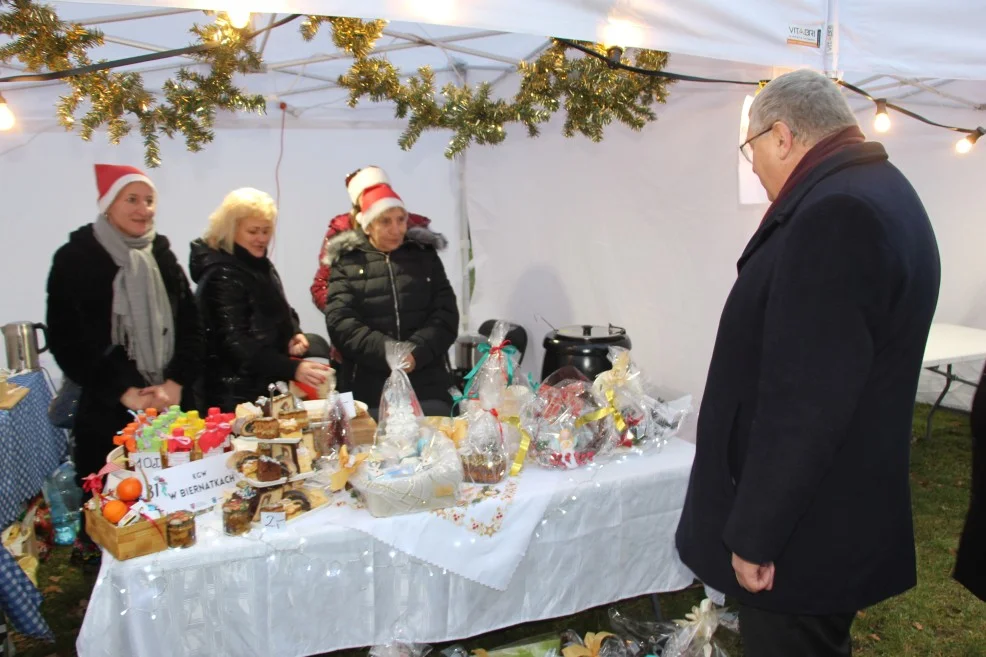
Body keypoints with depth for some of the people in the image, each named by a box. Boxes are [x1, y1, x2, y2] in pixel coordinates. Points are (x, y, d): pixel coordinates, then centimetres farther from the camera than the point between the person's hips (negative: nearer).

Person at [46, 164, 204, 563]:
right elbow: (66, 340, -7)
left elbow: (191, 329, 9)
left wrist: (176, 383, -6)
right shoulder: (75, 259, -3)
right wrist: (124, 392, -13)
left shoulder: (162, 256, 12)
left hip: (173, 407, 4)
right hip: (109, 413, -4)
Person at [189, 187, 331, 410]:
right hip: (239, 396, -9)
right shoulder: (223, 275, -19)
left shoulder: (260, 265, 9)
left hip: (269, 387, 9)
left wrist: (295, 333, 0)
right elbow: (236, 343, -27)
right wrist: (293, 369, -38)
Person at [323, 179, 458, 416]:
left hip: (427, 385, 2)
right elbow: (339, 322, -5)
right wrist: (387, 353, -18)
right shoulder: (346, 262, 6)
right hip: (368, 390, -1)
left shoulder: (425, 255, 11)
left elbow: (446, 316, 4)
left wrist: (416, 352, -13)